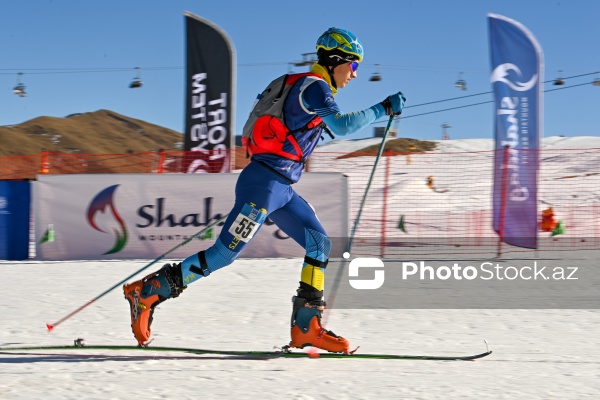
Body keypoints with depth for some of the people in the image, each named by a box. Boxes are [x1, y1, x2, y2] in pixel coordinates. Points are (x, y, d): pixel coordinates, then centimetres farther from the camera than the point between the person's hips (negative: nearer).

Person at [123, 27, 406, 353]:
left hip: (282, 189, 10)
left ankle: (306, 327, 1)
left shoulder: (312, 89, 18)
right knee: (223, 254, -9)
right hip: (264, 182, -10)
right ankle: (147, 292, -1)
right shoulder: (314, 87, -10)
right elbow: (342, 126, -25)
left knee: (320, 243, 3)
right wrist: (383, 109, -19)